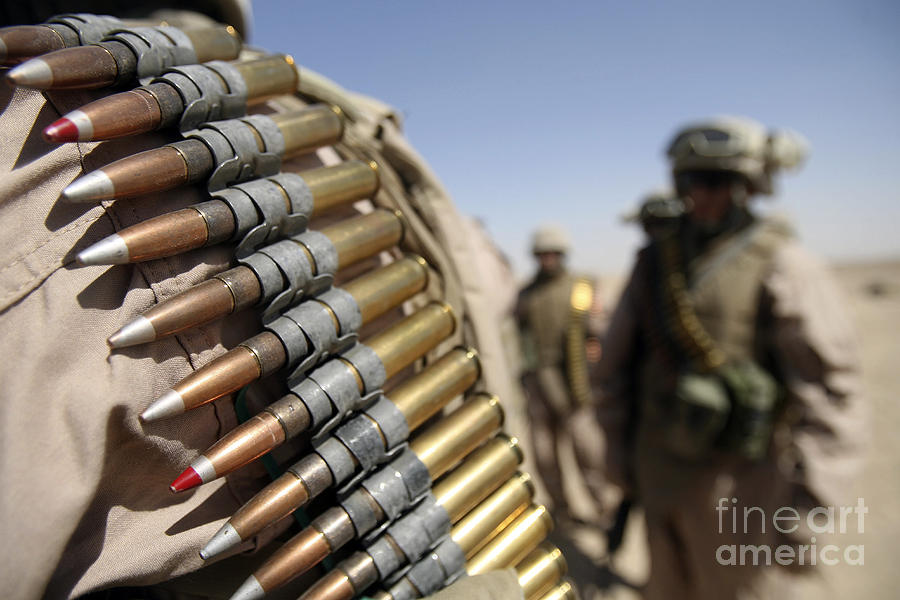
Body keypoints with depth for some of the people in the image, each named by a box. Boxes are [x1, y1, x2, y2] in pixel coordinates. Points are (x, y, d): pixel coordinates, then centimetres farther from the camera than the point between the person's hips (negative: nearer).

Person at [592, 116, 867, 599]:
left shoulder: (782, 266, -12)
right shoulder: (653, 263, 2)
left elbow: (832, 393, -17)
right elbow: (617, 361, 8)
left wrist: (808, 509, -20)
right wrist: (617, 446, 9)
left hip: (740, 486, -4)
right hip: (661, 473, 5)